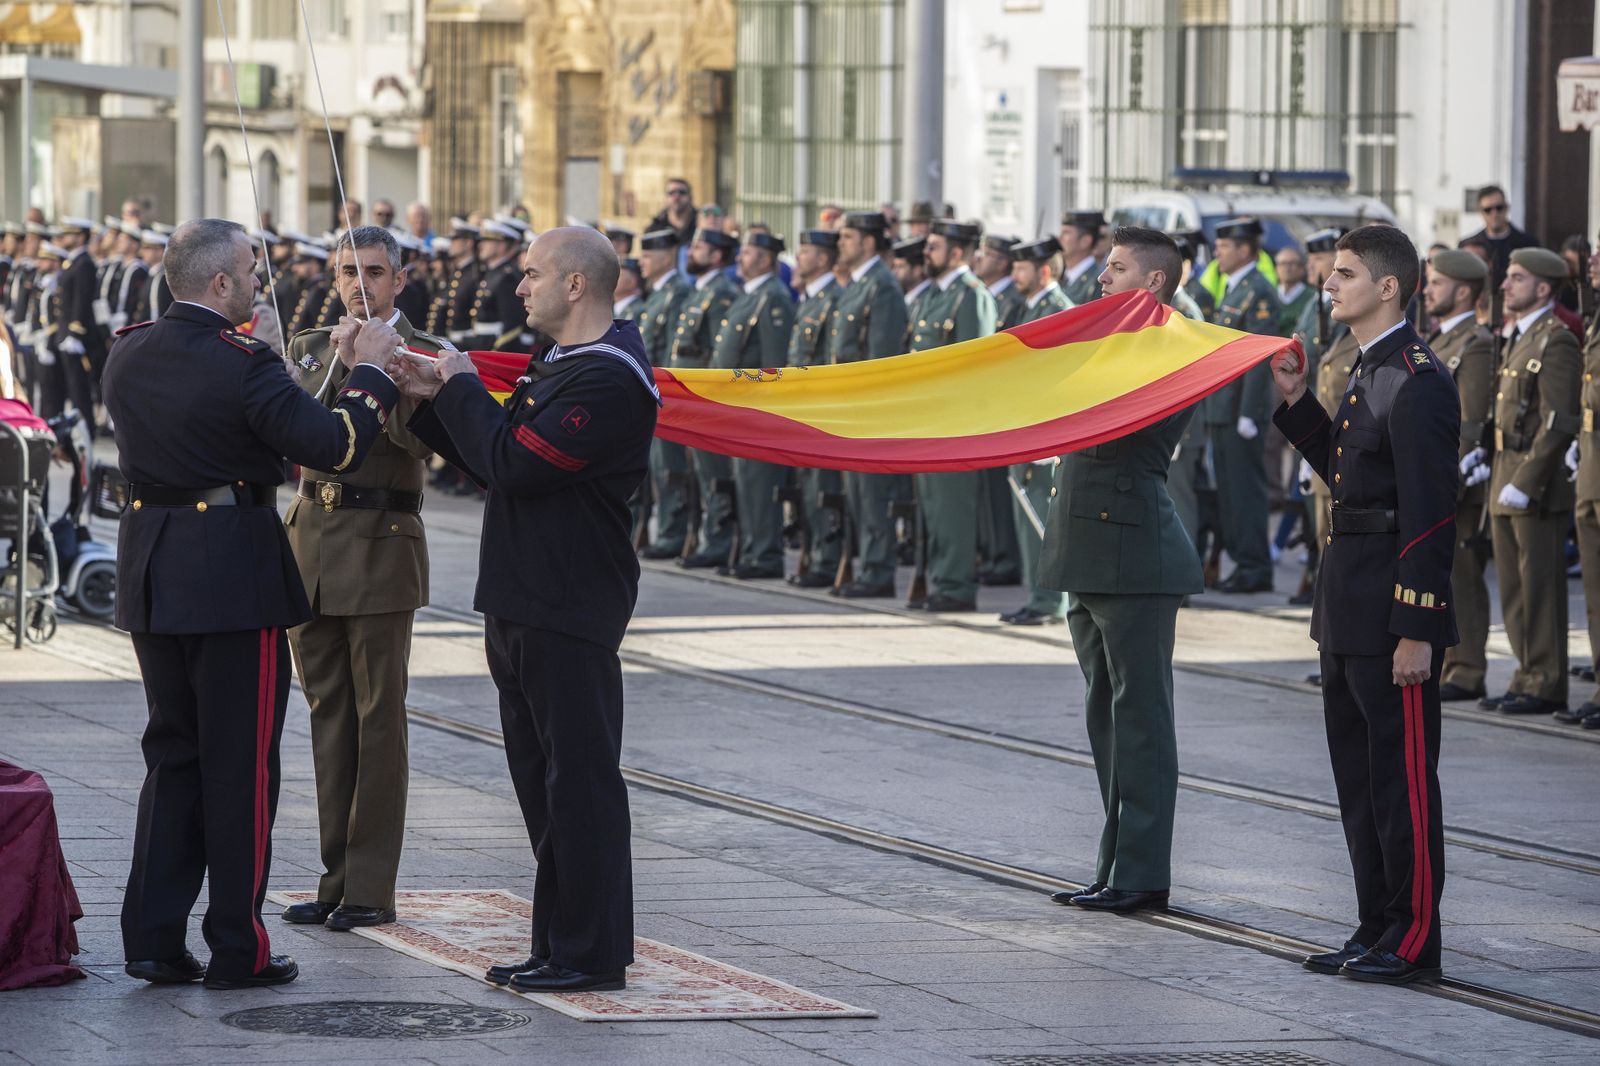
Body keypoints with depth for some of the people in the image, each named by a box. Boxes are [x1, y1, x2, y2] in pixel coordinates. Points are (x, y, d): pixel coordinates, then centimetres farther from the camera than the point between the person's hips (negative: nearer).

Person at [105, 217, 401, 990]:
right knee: (240, 764, 2)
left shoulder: (127, 354, 5)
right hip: (233, 572, -7)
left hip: (150, 572, 7)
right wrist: (369, 371, -4)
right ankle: (237, 948, 6)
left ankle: (153, 938, 12)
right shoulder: (241, 363, -17)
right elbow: (336, 446, -19)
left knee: (172, 753, 15)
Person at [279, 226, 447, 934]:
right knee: (328, 715, 9)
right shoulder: (309, 348, 13)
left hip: (381, 543, -5)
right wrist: (335, 361, -11)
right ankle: (337, 877, 15)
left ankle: (371, 888, 1)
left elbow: (422, 437, -17)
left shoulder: (426, 355, -2)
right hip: (311, 540, 5)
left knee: (378, 717, -2)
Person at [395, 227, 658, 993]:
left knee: (579, 782, -5)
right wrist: (433, 402, 9)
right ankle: (558, 943, 20)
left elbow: (515, 464, -23)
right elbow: (495, 462, 19)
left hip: (569, 615, -10)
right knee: (544, 784, 13)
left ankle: (592, 954, -1)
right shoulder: (558, 367, 18)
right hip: (524, 607, 10)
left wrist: (460, 388, -10)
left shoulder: (609, 378, -16)